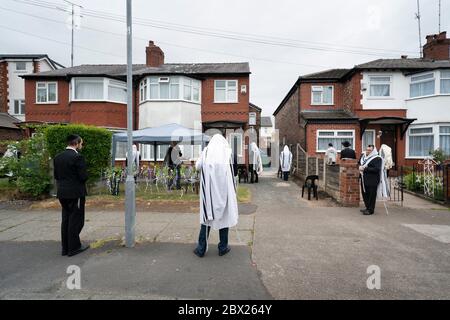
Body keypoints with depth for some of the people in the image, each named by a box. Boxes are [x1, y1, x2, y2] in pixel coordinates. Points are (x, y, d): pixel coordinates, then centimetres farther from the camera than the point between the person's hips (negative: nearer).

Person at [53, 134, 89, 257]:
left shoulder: (58, 157, 7)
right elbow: (83, 176, -18)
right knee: (76, 220, 3)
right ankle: (74, 247, 11)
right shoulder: (77, 157, -17)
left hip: (62, 193, 8)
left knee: (66, 219, 15)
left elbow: (56, 175, 10)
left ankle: (65, 247, 23)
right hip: (75, 193, -7)